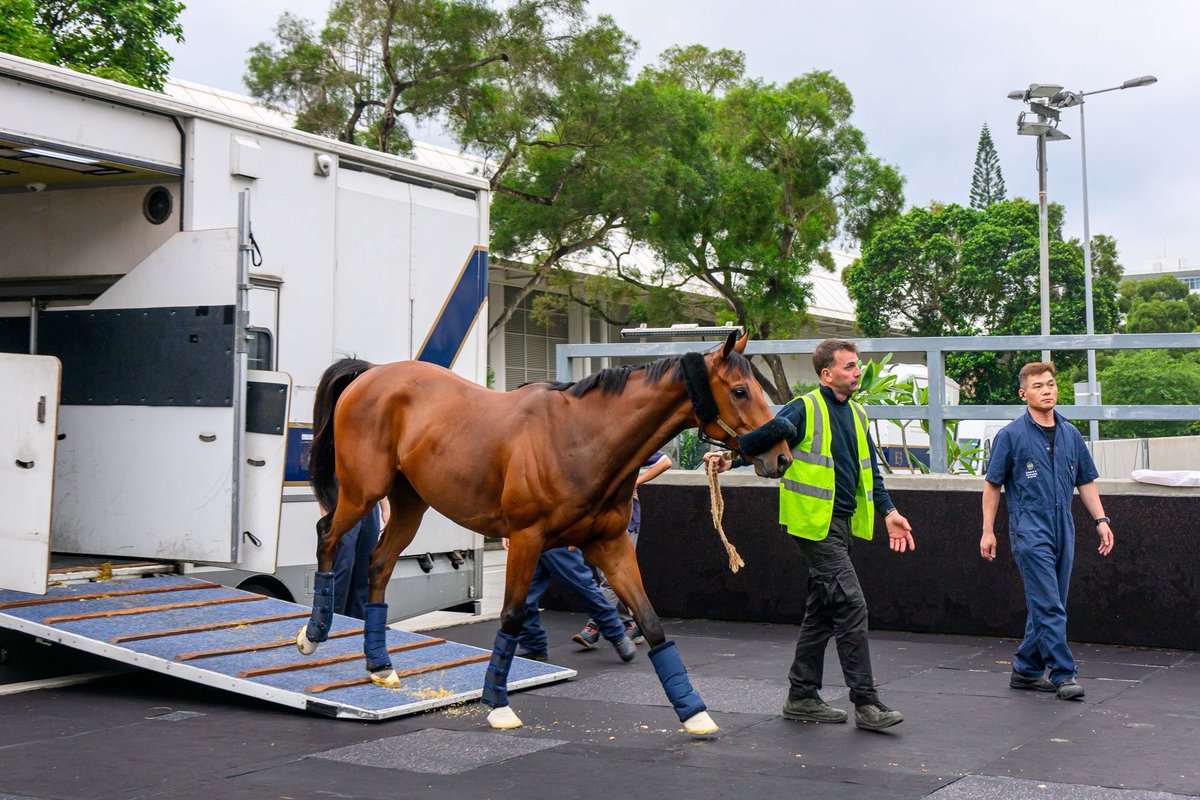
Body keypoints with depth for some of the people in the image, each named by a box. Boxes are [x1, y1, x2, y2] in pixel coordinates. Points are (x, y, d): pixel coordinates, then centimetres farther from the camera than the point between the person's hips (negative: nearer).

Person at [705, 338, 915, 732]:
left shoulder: (856, 414, 17)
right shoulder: (804, 410, -8)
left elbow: (869, 468, 24)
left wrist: (888, 511, 18)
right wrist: (730, 458, -30)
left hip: (842, 522, 9)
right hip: (815, 522, -9)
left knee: (822, 610, 13)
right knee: (851, 605, -12)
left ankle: (801, 697, 22)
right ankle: (866, 704, -8)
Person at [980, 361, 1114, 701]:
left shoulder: (1070, 434, 11)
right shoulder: (1011, 435, -4)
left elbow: (1086, 481, 17)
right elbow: (992, 484, 0)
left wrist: (1101, 520, 6)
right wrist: (988, 530, -2)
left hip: (1063, 531, 6)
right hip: (1029, 530, -6)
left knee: (1048, 607, 10)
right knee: (1049, 607, -10)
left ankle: (1026, 669, 22)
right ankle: (1063, 675, -6)